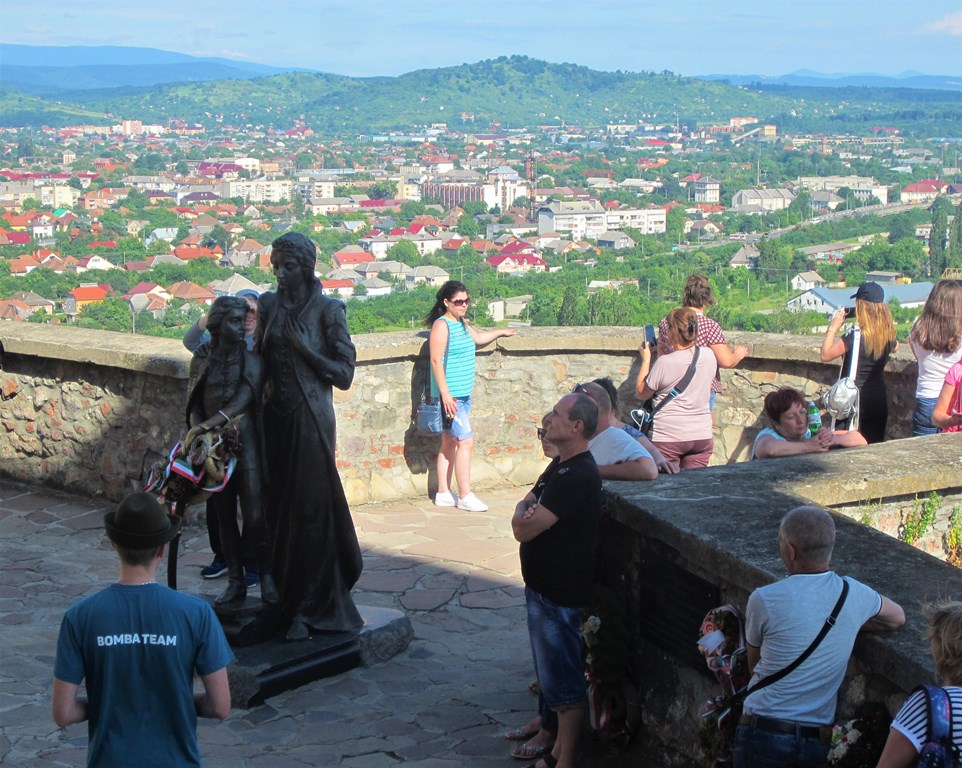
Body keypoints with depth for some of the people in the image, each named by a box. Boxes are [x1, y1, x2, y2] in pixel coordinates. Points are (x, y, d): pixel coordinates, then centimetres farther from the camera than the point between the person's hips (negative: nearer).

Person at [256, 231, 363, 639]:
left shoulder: (327, 310, -6)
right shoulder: (269, 306, 8)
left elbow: (345, 374, -8)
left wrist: (301, 347, -15)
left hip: (311, 420, -5)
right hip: (276, 418, 5)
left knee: (310, 508, -3)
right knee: (281, 508, 7)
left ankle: (309, 607, 4)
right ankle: (287, 597, 17)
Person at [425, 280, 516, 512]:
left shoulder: (462, 323, 15)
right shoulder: (441, 325, -13)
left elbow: (478, 338, 36)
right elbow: (436, 360, -18)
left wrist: (500, 332, 49)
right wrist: (445, 394, -23)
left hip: (463, 394, 9)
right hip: (450, 395, -9)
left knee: (450, 443, 12)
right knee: (465, 441, -10)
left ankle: (443, 493, 18)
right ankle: (464, 497, -6)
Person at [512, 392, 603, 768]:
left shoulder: (577, 476, -25)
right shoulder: (560, 464, 9)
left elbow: (524, 530, -26)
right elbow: (525, 501, 12)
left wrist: (524, 518, -4)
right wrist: (525, 511, -11)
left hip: (559, 595, -10)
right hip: (544, 586, 10)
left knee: (563, 682, 1)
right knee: (554, 676, 21)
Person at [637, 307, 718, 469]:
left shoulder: (665, 362, -16)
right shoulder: (709, 357, -1)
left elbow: (641, 393, -3)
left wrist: (646, 359, 5)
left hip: (668, 438, -5)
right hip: (702, 436, 5)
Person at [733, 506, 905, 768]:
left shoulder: (764, 600, -11)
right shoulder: (854, 593, -1)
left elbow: (753, 665, 4)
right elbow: (897, 618, 22)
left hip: (765, 735, -4)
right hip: (820, 740, 4)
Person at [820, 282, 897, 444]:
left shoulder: (855, 336, -19)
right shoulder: (888, 335, 0)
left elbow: (825, 355, -13)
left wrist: (833, 328, -6)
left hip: (855, 401, -6)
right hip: (879, 402, 6)